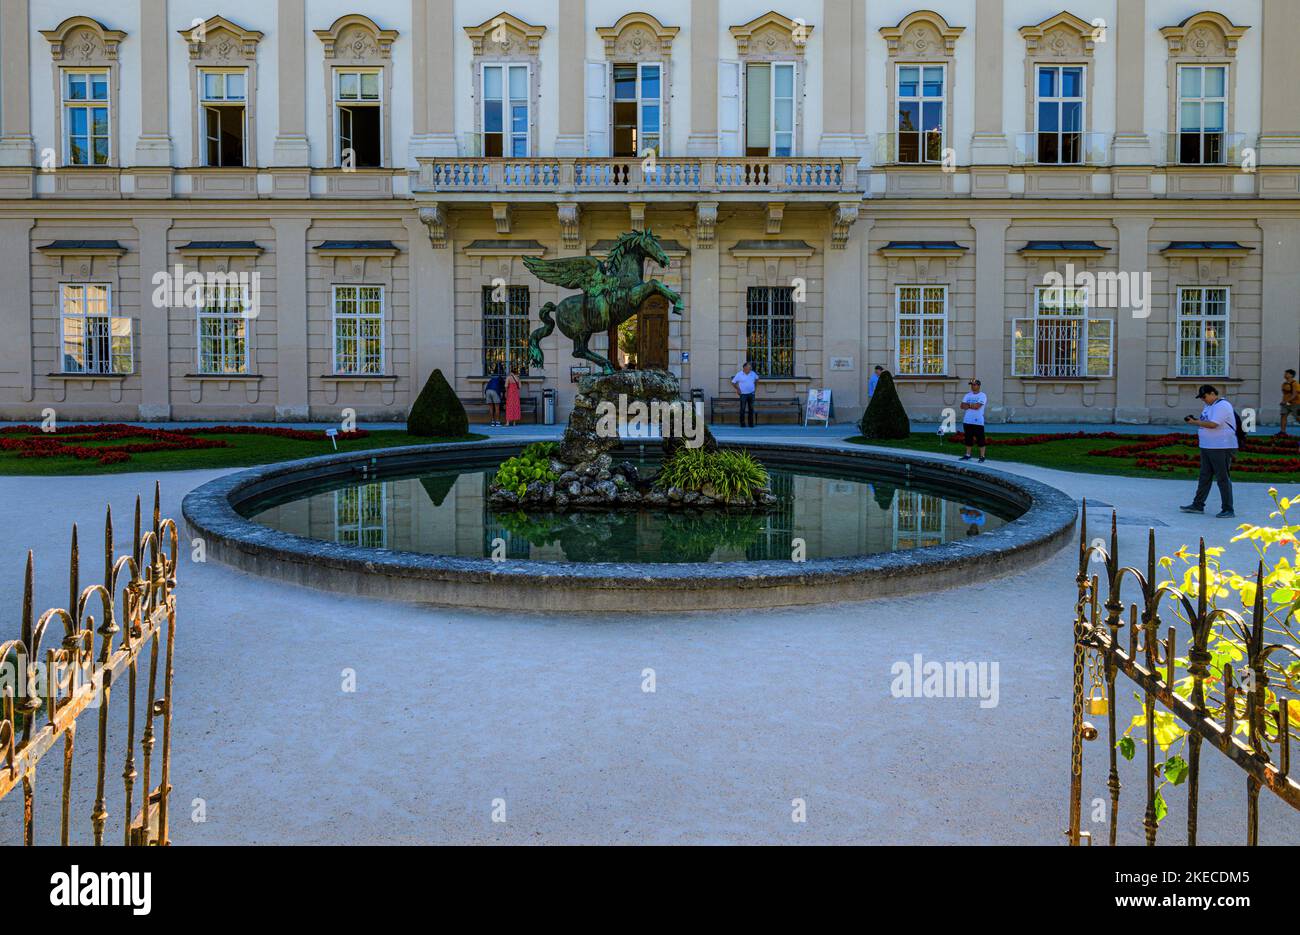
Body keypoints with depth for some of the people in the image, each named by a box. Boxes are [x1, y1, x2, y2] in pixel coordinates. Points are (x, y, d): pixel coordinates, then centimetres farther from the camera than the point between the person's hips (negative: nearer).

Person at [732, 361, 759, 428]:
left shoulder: (753, 373, 3)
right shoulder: (739, 374, -9)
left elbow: (757, 378, 22)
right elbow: (733, 382, -3)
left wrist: (755, 387, 15)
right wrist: (737, 389, -5)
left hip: (751, 394, 4)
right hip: (743, 394, -4)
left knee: (751, 409, 7)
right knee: (743, 409, -3)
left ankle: (751, 424, 14)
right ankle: (742, 424, 3)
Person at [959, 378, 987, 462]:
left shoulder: (982, 395, -4)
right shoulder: (967, 395, 13)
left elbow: (977, 406, -18)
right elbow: (962, 406, 1)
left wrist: (968, 405, -4)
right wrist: (972, 405, -10)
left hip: (978, 421, -6)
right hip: (967, 421, 6)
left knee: (980, 439, -4)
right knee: (968, 439, 12)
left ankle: (982, 456, -1)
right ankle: (968, 455, 20)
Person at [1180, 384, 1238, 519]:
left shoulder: (1222, 406, -14)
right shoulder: (1209, 406, 17)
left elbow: (1212, 424, -23)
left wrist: (1195, 422, -15)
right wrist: (1194, 420, 5)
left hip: (1222, 448, -10)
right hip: (1206, 447, 10)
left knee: (1223, 478, -5)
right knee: (1204, 477, 13)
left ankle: (1228, 510, 0)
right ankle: (1198, 505, 20)